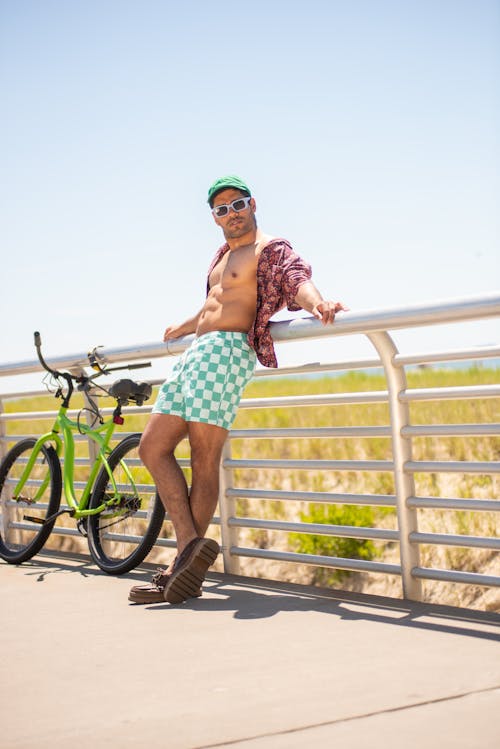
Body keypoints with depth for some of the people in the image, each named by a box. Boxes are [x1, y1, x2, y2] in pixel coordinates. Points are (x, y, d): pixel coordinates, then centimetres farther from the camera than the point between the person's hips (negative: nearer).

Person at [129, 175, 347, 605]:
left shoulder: (270, 249, 1)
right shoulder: (224, 253, 26)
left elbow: (297, 276, -19)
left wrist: (316, 302, -42)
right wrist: (183, 328, 60)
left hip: (225, 351, -9)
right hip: (197, 352, 9)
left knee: (205, 462, -12)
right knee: (153, 447, 1)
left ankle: (186, 570, -10)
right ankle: (190, 544, -5)